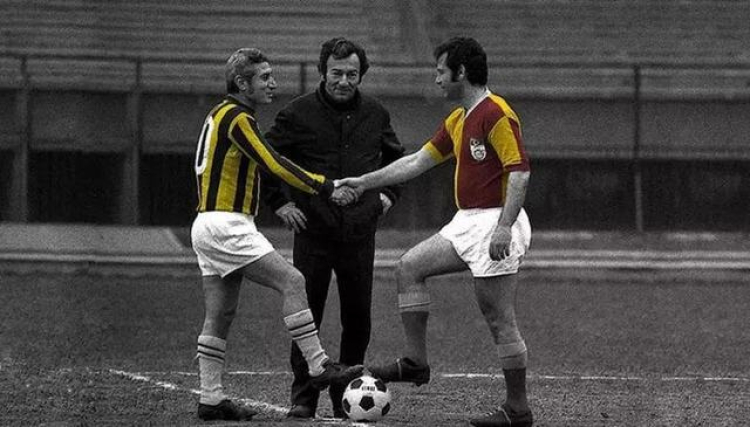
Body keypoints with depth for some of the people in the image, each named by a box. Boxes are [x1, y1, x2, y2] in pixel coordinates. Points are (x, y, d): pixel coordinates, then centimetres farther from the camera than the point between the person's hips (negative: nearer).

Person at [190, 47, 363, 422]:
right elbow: (273, 165, -20)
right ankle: (319, 368, -14)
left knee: (220, 316, 7)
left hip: (211, 226, 10)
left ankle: (210, 399, 6)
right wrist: (326, 188, -17)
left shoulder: (222, 115, 18)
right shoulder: (236, 118, -13)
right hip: (227, 226, -10)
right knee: (292, 282, -12)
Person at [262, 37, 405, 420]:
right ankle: (303, 397, 4)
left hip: (360, 232, 3)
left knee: (358, 319, 3)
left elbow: (395, 156, 26)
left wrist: (389, 193, 14)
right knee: (306, 316, -3)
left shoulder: (375, 114, 7)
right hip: (313, 233, -3)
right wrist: (279, 202, -1)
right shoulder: (298, 114, -3)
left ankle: (346, 395, 14)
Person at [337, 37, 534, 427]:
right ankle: (416, 362, 8)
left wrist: (503, 227, -27)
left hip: (495, 222, -10)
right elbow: (418, 162, 23)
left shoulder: (495, 114, -14)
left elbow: (519, 172, -21)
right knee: (409, 267, 6)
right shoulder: (457, 120, 16)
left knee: (500, 321, -6)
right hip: (467, 222, 10)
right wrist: (364, 183, 21)